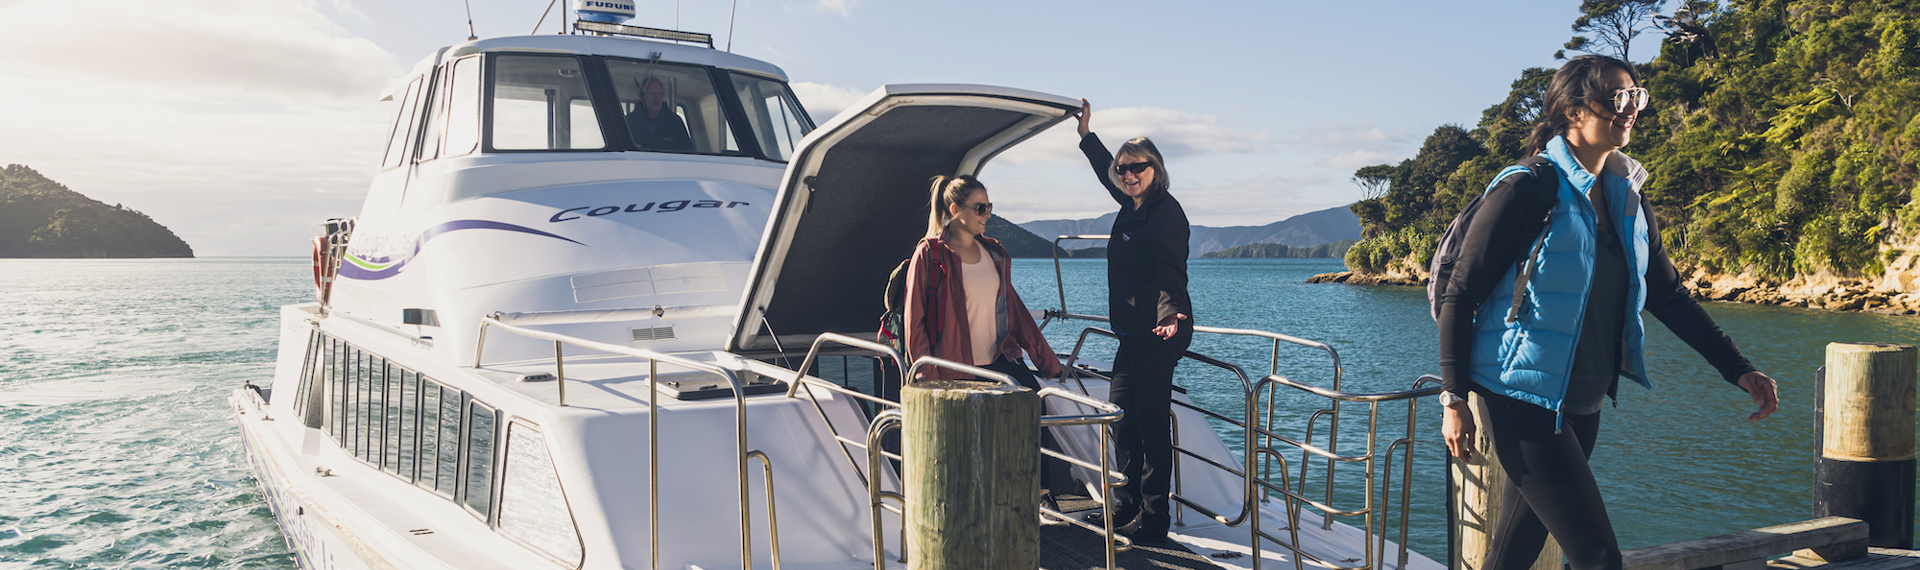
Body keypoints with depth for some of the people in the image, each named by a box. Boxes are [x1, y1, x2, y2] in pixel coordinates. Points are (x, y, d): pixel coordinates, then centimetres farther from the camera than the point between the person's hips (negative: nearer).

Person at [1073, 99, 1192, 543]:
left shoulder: (1166, 213, -15)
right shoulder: (1131, 206, 12)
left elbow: (1171, 272, -27)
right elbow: (1107, 171, 34)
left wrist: (1173, 314, -44)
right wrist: (1086, 134, 42)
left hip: (1158, 333, -10)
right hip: (1133, 332, 10)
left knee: (1151, 422, -6)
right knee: (1121, 415, 15)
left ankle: (1153, 520, 3)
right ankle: (1129, 505, 28)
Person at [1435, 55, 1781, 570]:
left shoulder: (1628, 200, 11)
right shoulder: (1528, 191, -12)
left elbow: (1668, 297, 17)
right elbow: (1460, 295, -11)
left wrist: (1739, 370, 11)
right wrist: (1454, 398, -15)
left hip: (1584, 406, 7)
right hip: (1524, 403, -7)